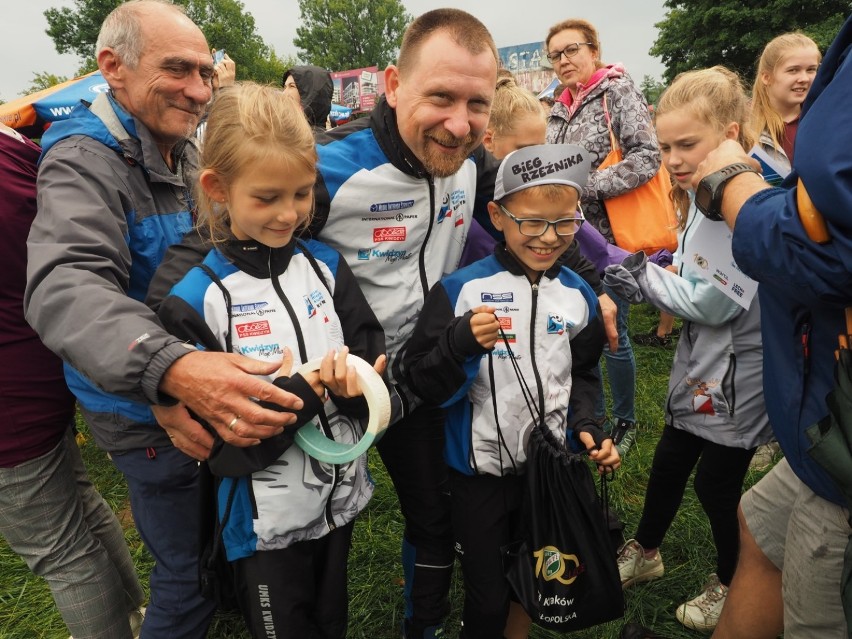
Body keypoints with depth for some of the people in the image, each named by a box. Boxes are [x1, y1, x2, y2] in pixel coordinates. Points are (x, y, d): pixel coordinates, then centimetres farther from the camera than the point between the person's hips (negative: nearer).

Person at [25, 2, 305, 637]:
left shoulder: (186, 154, 6)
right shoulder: (85, 162, -19)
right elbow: (65, 286, -36)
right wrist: (172, 370, -53)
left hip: (202, 397, 8)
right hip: (149, 415, -7)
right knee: (192, 571, 8)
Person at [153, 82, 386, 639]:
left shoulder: (326, 266, -5)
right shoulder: (194, 300, -17)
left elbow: (375, 355, -3)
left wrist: (359, 380, -25)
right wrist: (305, 391, -29)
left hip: (342, 499, 4)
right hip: (267, 521, -3)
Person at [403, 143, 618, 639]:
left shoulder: (578, 295, -2)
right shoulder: (461, 291, -17)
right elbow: (424, 385, -17)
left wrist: (587, 426, -4)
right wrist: (460, 343, -34)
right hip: (481, 471, -4)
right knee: (487, 598, 11)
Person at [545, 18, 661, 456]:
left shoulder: (619, 92, -5)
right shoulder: (559, 110, 13)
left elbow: (647, 157, -18)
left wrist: (585, 188, -21)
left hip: (609, 239, -6)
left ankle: (625, 422, 24)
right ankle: (592, 416, 32)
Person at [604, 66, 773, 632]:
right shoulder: (704, 195, 4)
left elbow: (712, 304, -25)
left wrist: (644, 274, -14)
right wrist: (643, 282, -8)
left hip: (735, 371, -8)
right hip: (701, 360, 8)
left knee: (717, 481, 9)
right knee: (670, 462, 19)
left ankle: (733, 586, 36)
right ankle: (645, 553, 42)